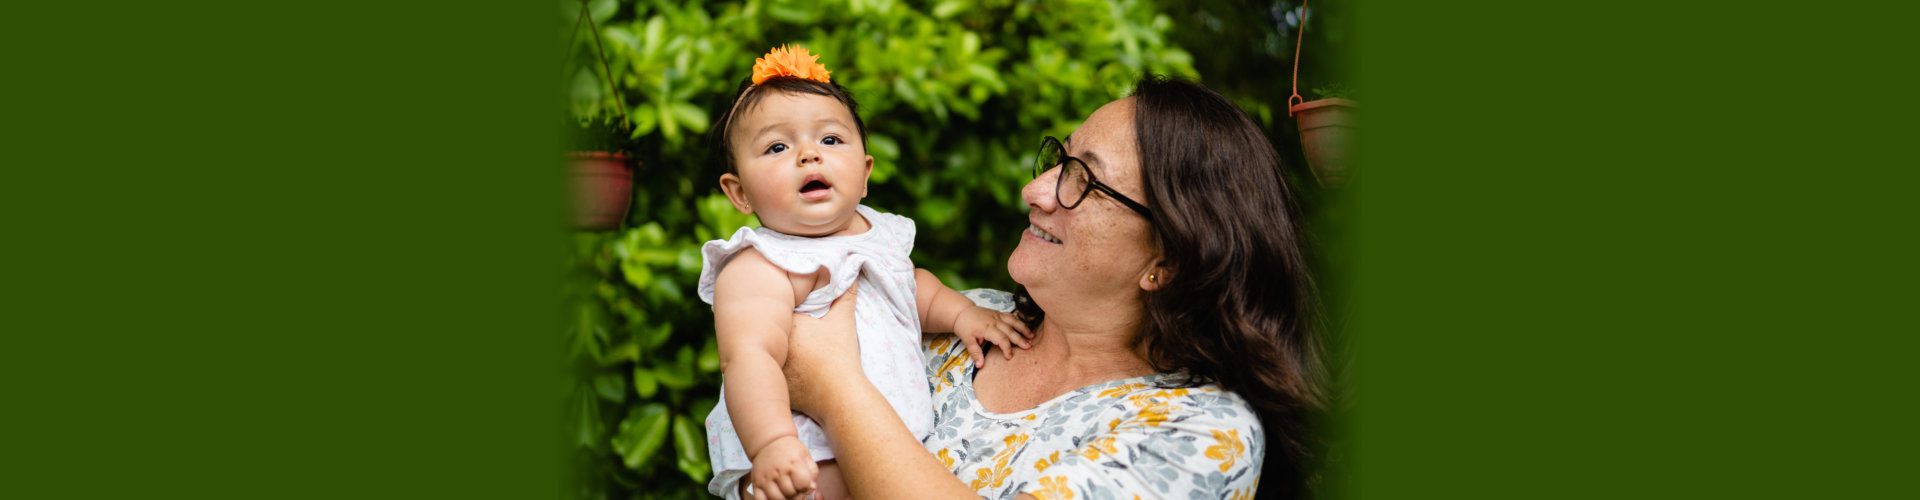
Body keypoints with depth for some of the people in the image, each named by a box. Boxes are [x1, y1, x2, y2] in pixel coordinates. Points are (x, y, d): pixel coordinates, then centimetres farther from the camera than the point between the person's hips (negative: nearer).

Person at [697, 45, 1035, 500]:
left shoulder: (877, 234, 12)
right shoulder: (758, 270, -16)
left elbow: (912, 284, 33)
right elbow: (749, 356, -30)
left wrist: (960, 312, 15)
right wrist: (771, 444, -44)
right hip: (810, 460, -9)